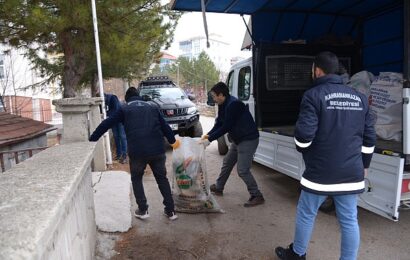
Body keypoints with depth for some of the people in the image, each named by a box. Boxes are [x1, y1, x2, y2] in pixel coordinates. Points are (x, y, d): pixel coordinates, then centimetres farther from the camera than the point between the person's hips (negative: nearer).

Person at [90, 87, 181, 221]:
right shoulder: (152, 107, 19)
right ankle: (170, 211, 20)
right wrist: (173, 141, 36)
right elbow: (165, 125, 23)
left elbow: (106, 124, 6)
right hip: (157, 150, 3)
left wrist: (91, 140, 12)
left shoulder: (124, 109, 11)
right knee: (162, 178, 19)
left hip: (137, 151, -2)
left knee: (136, 179, 22)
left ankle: (143, 210, 19)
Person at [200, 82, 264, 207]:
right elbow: (219, 123, 9)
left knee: (242, 170, -10)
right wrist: (208, 135, -6)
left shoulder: (233, 104, -25)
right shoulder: (223, 105, 5)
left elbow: (226, 127, -25)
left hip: (248, 140, -10)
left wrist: (210, 140, -21)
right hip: (238, 140, 10)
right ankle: (218, 188, 35)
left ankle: (257, 196, 4)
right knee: (227, 163, 19)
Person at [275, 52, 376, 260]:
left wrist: (302, 148, 4)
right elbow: (369, 138, 11)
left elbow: (303, 135, -18)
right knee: (349, 221, 13)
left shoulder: (314, 95, -11)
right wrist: (364, 164, 22)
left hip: (320, 172, -5)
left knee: (306, 215, 13)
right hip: (351, 173, 6)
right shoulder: (359, 98, 9)